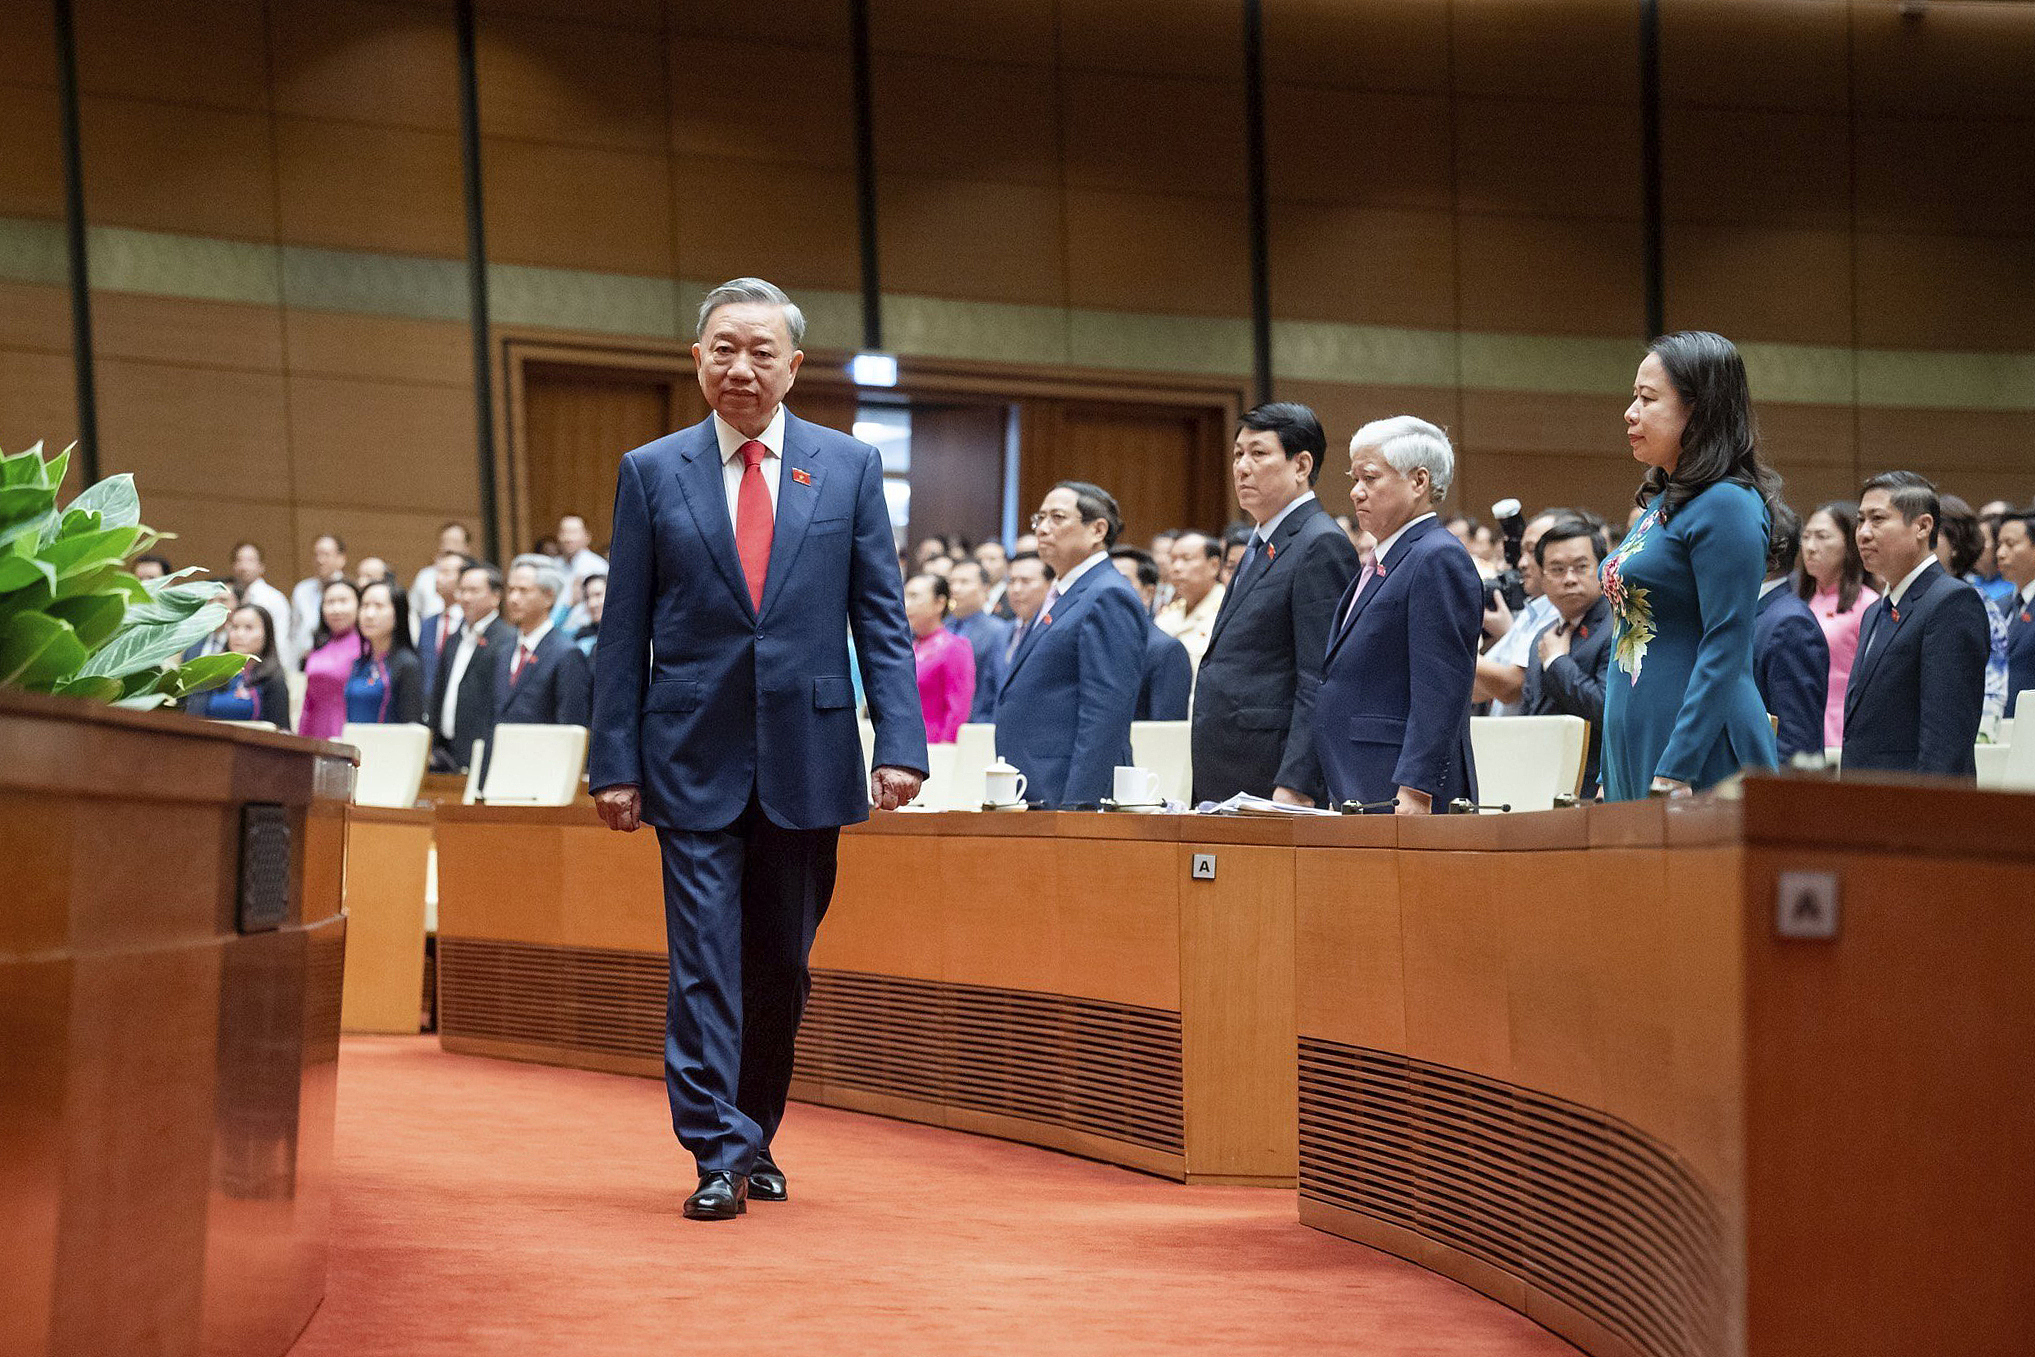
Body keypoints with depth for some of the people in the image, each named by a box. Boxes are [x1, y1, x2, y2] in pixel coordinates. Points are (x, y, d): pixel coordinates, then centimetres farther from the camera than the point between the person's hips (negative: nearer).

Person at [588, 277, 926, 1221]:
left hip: (807, 756, 1)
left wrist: (899, 742, -6)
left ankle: (753, 1139, 25)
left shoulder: (850, 467, 6)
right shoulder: (651, 473, 4)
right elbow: (622, 634, 4)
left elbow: (882, 618, 4)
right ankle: (719, 1155, -2)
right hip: (695, 757, -1)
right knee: (704, 962, -5)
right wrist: (616, 762, -1)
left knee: (781, 967, 10)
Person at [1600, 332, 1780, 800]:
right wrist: (1613, 779, 19)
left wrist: (1675, 773, -22)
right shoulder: (1660, 504, 16)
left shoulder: (1727, 504, -12)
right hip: (1635, 747, 9)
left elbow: (1726, 648, -18)